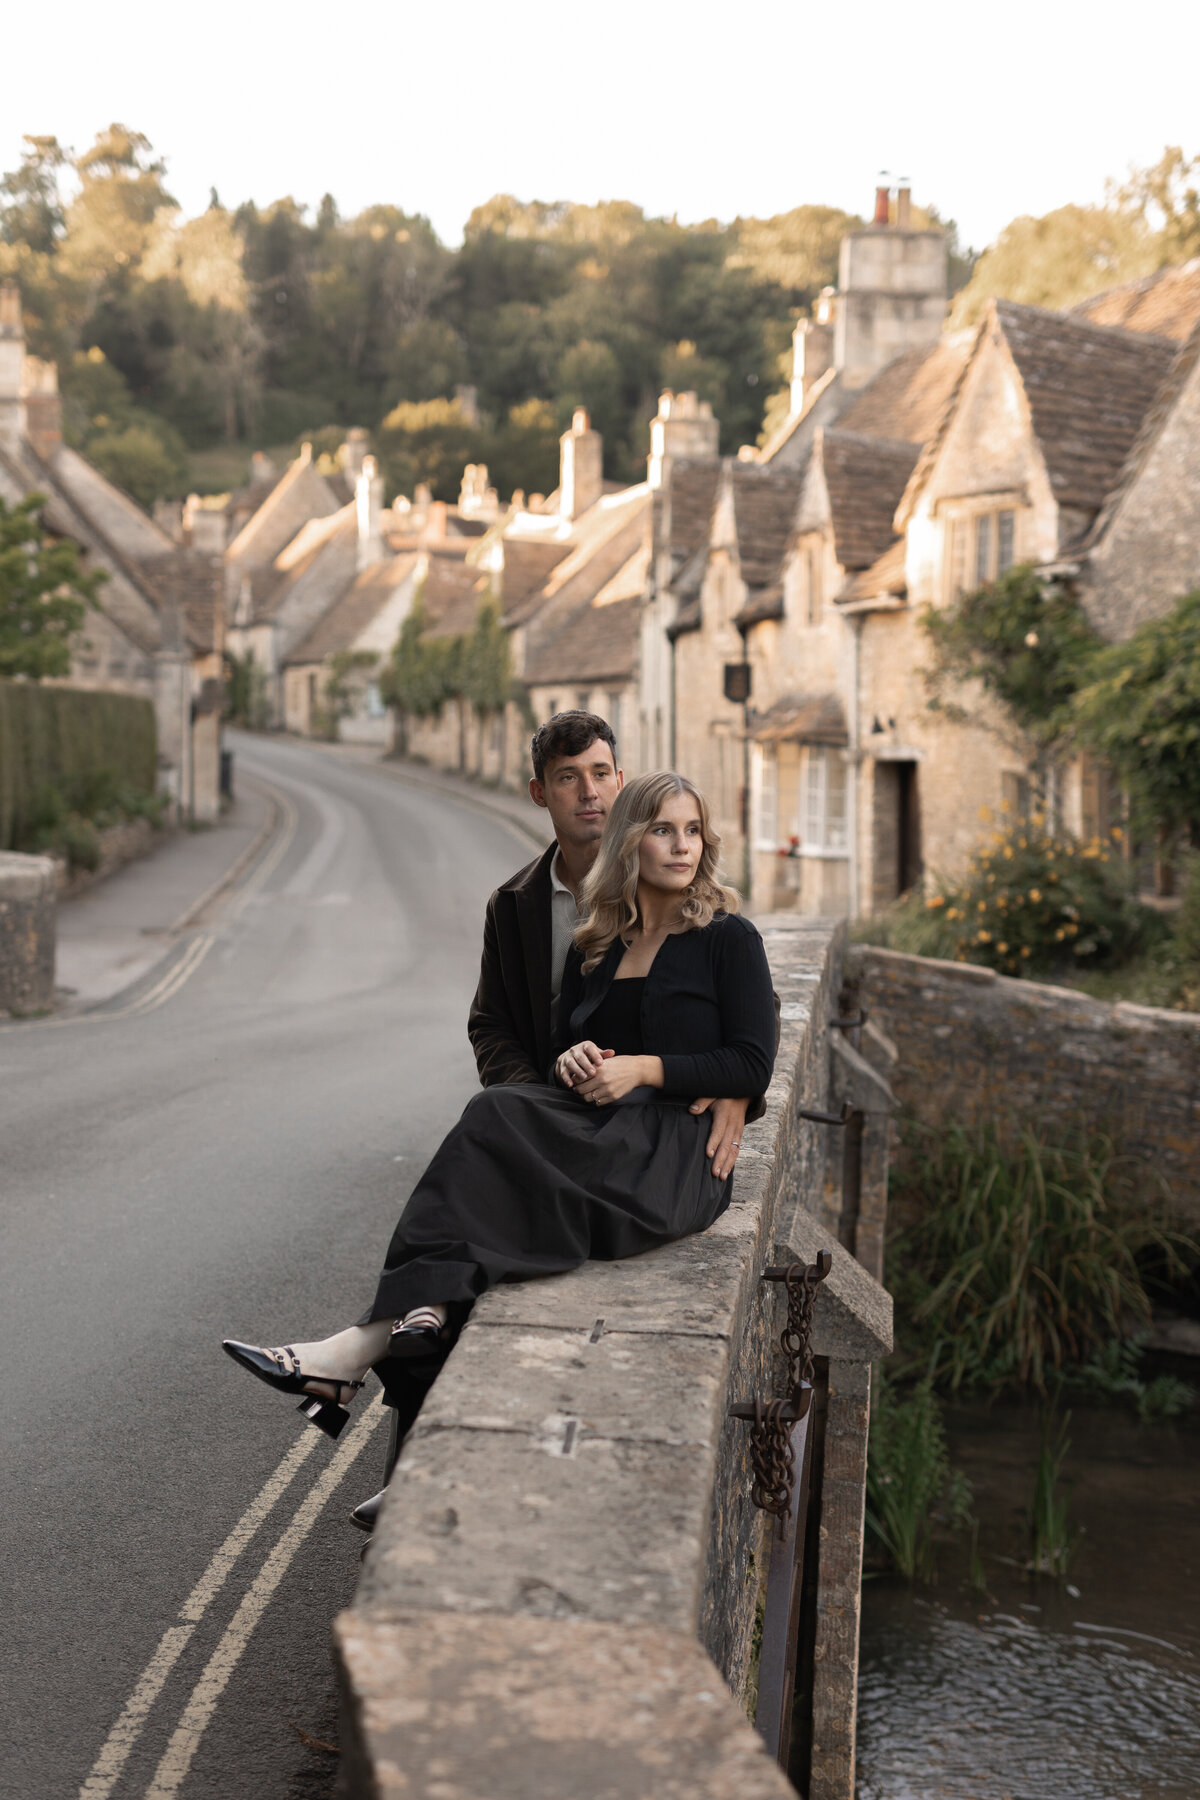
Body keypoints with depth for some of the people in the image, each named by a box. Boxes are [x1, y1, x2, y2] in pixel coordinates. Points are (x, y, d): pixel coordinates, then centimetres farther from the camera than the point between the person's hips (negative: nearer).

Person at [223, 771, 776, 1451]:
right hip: (602, 1133, 5)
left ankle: (377, 1335, -36)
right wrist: (571, 1059, -3)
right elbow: (560, 1045, 21)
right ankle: (414, 1317, -40)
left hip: (680, 1151, -5)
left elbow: (752, 1066, -3)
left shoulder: (729, 938, 4)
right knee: (501, 1111, -29)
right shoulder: (595, 948, 18)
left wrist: (644, 1068, -12)